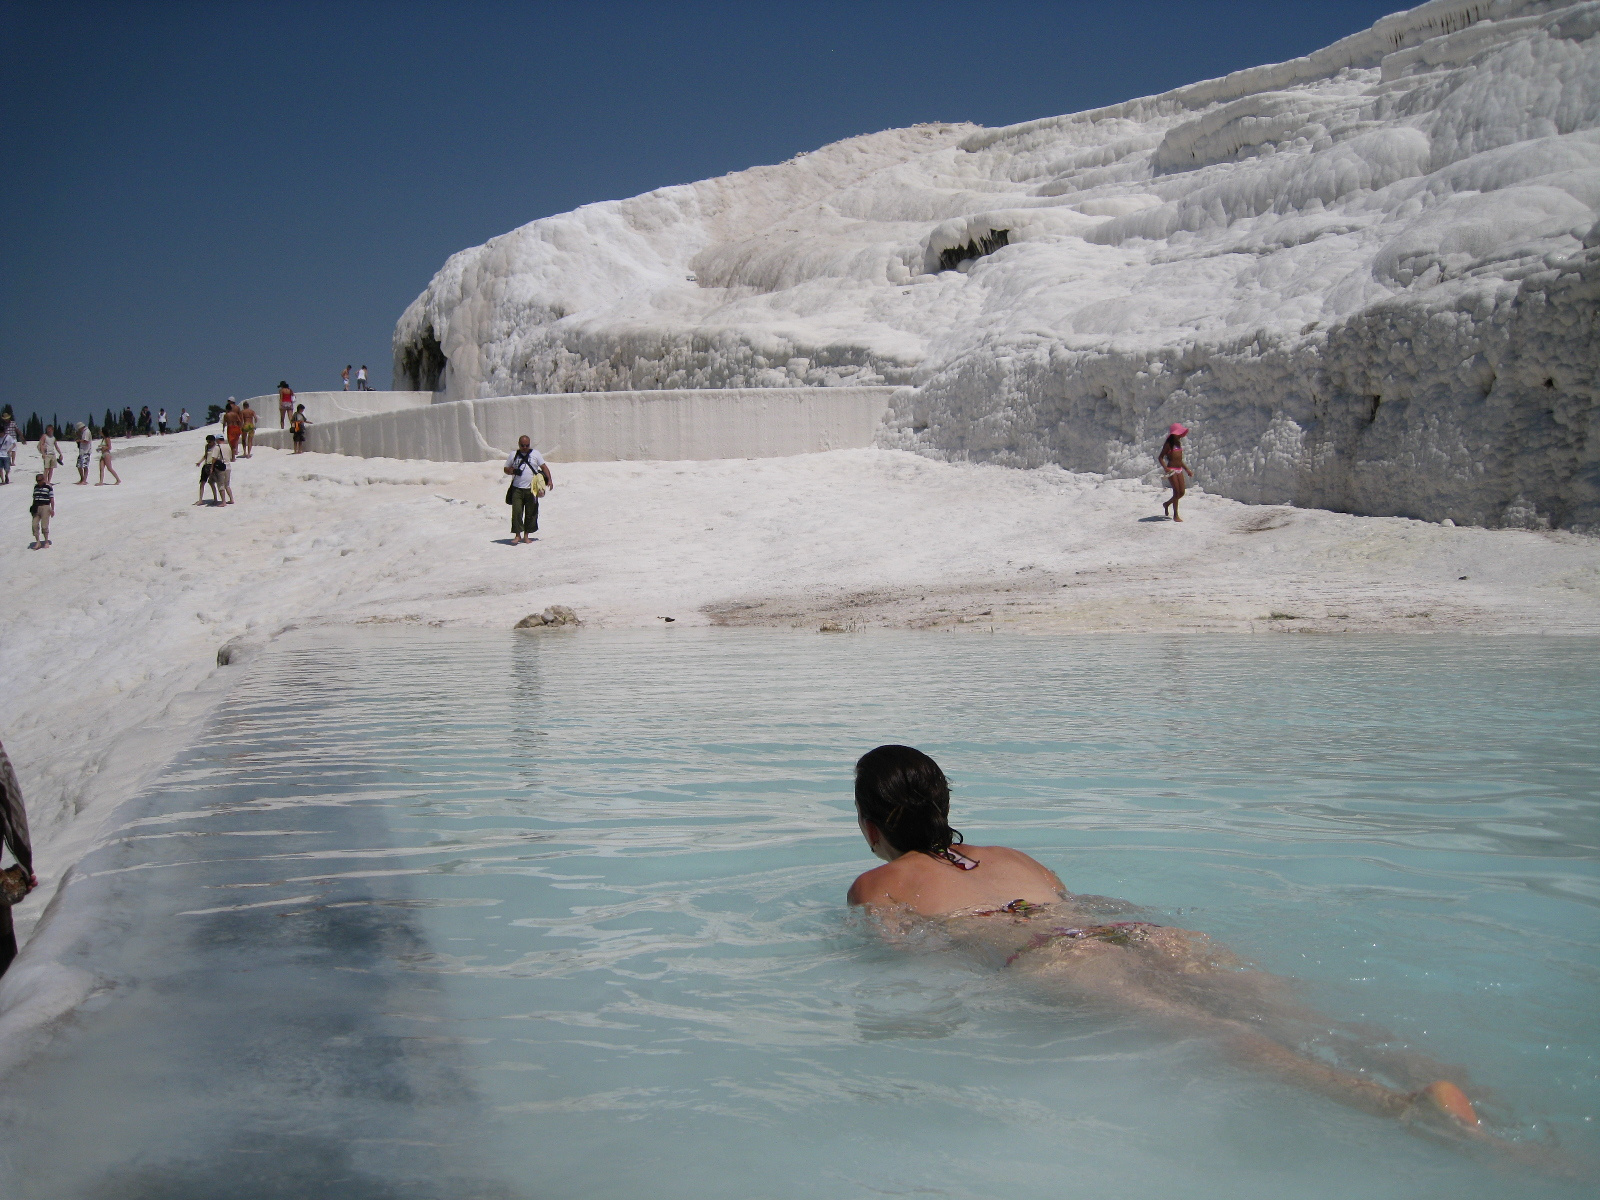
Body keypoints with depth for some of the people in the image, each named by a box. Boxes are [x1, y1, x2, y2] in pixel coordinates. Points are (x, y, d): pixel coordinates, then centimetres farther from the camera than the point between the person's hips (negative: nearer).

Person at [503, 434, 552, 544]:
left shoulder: (535, 454, 9)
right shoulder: (514, 455, 11)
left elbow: (544, 467, 7)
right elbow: (506, 469, 15)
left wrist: (549, 479, -5)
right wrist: (512, 471, -8)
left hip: (531, 489, 0)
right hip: (517, 489, 0)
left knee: (531, 513, 3)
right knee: (516, 511, -10)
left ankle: (526, 535, 14)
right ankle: (517, 535, -6)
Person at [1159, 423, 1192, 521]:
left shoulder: (1178, 443, 15)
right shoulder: (1168, 444, -7)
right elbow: (1160, 458, -10)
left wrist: (1187, 470, 24)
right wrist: (1165, 468, -24)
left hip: (1179, 470, 7)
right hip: (1171, 470, -7)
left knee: (1182, 492, 6)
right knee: (1177, 491, -8)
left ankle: (1167, 504, 31)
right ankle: (1175, 515, -1)